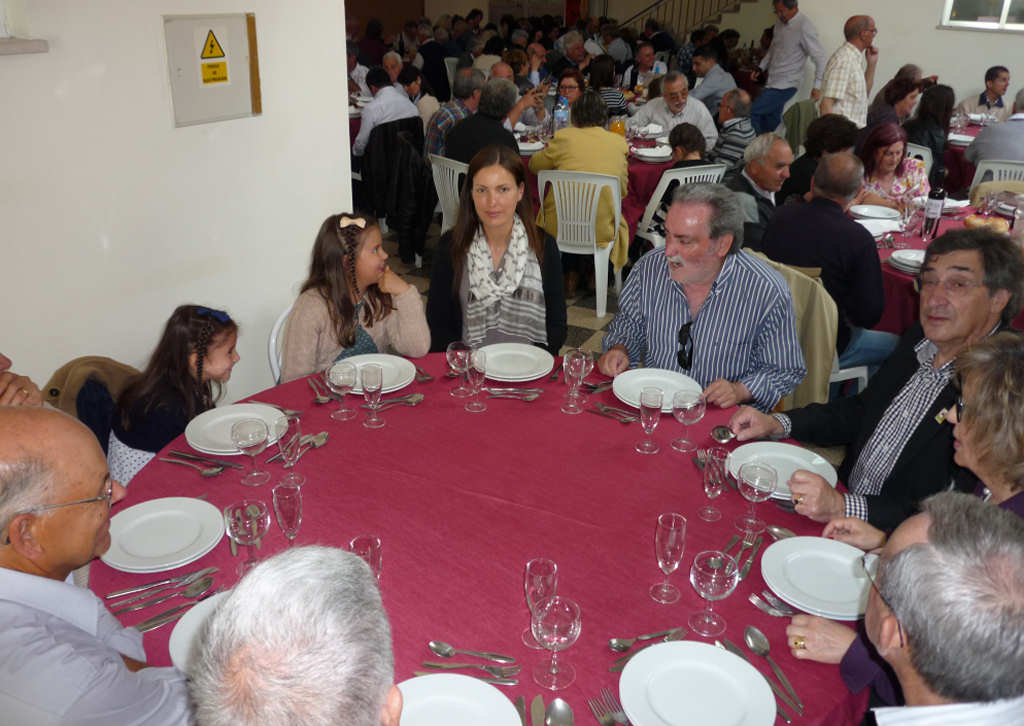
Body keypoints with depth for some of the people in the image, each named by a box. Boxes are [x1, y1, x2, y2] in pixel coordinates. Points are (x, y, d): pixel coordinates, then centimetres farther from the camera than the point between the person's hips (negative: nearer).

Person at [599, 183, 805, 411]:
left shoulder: (768, 292, -17)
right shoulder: (649, 268, -7)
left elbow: (786, 371, -6)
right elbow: (627, 325, 11)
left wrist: (740, 391, -21)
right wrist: (619, 349, -9)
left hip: (721, 418, 0)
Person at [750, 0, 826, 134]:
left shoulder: (804, 27, -18)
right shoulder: (780, 22, 7)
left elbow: (819, 57, -16)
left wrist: (817, 86, -17)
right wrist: (761, 68, 16)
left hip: (786, 85, -8)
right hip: (774, 82, 8)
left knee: (754, 113, -14)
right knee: (771, 119, 12)